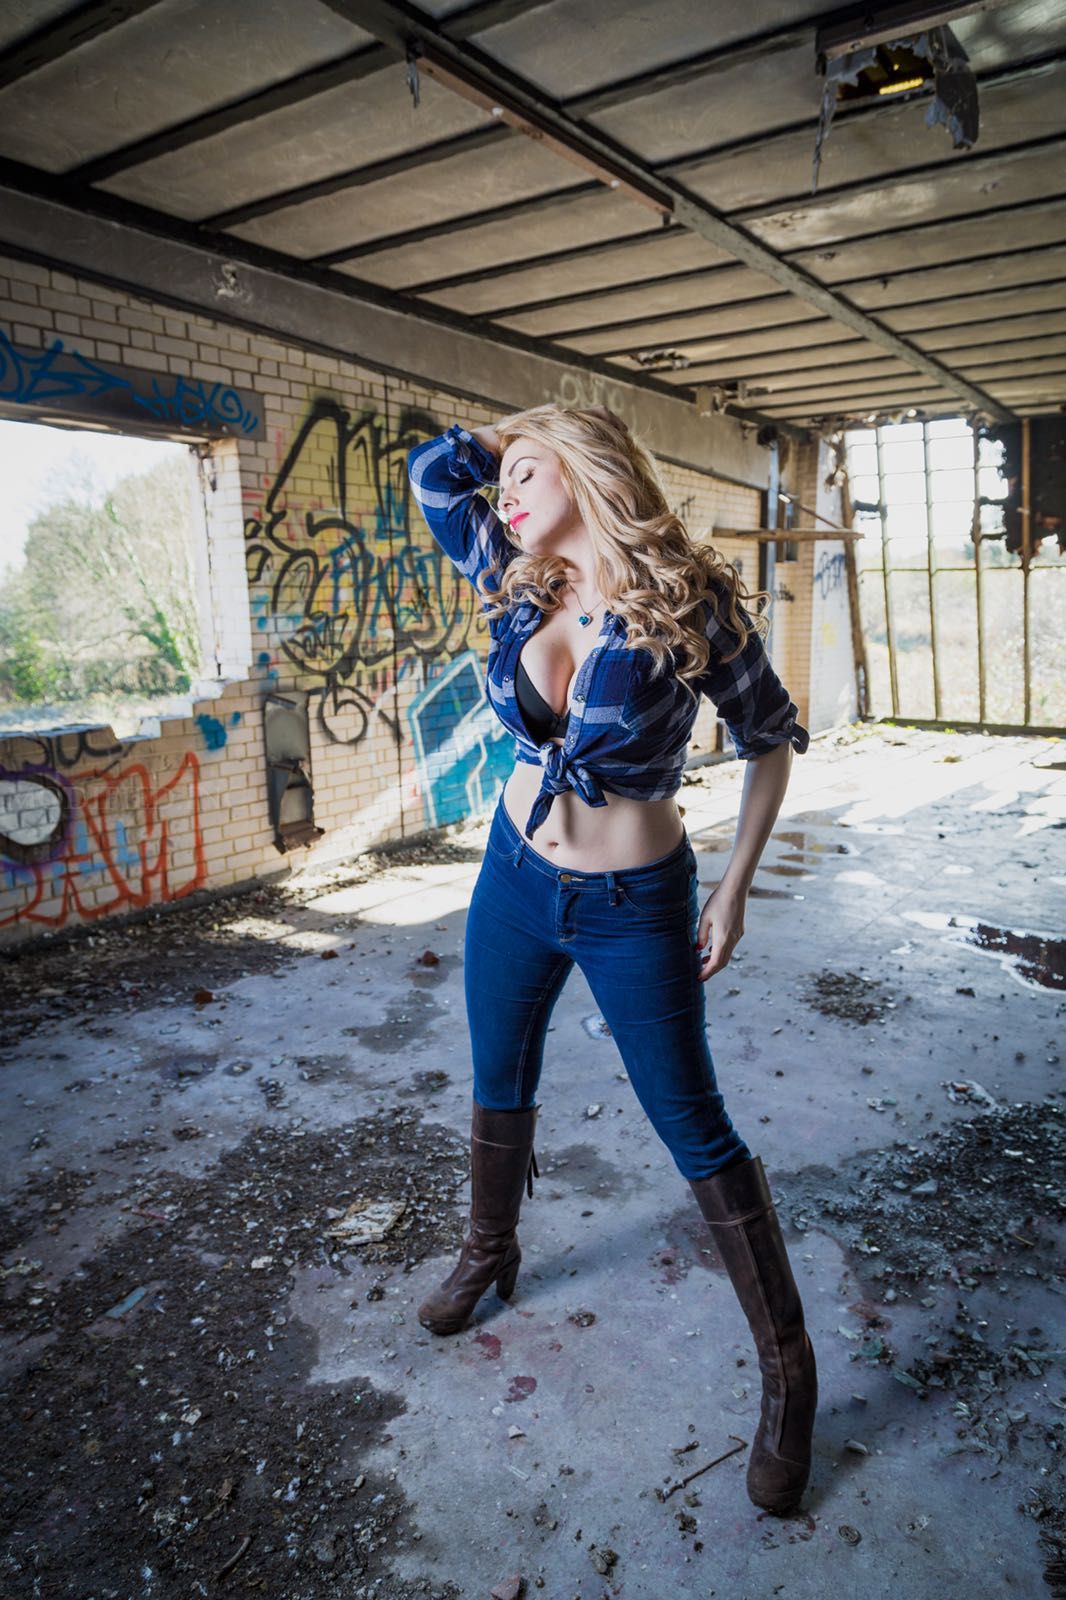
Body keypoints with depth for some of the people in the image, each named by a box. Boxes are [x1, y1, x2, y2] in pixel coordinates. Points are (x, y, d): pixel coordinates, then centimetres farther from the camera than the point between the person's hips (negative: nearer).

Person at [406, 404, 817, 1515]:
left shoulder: (690, 602, -15)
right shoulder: (518, 590, -1)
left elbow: (770, 738, -6)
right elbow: (433, 471, 11)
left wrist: (734, 887, -8)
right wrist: (516, 433, 7)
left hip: (635, 908, -5)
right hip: (515, 880, 6)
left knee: (693, 1127, 3)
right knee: (498, 1089, 21)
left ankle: (787, 1370, 22)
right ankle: (490, 1253, 49)